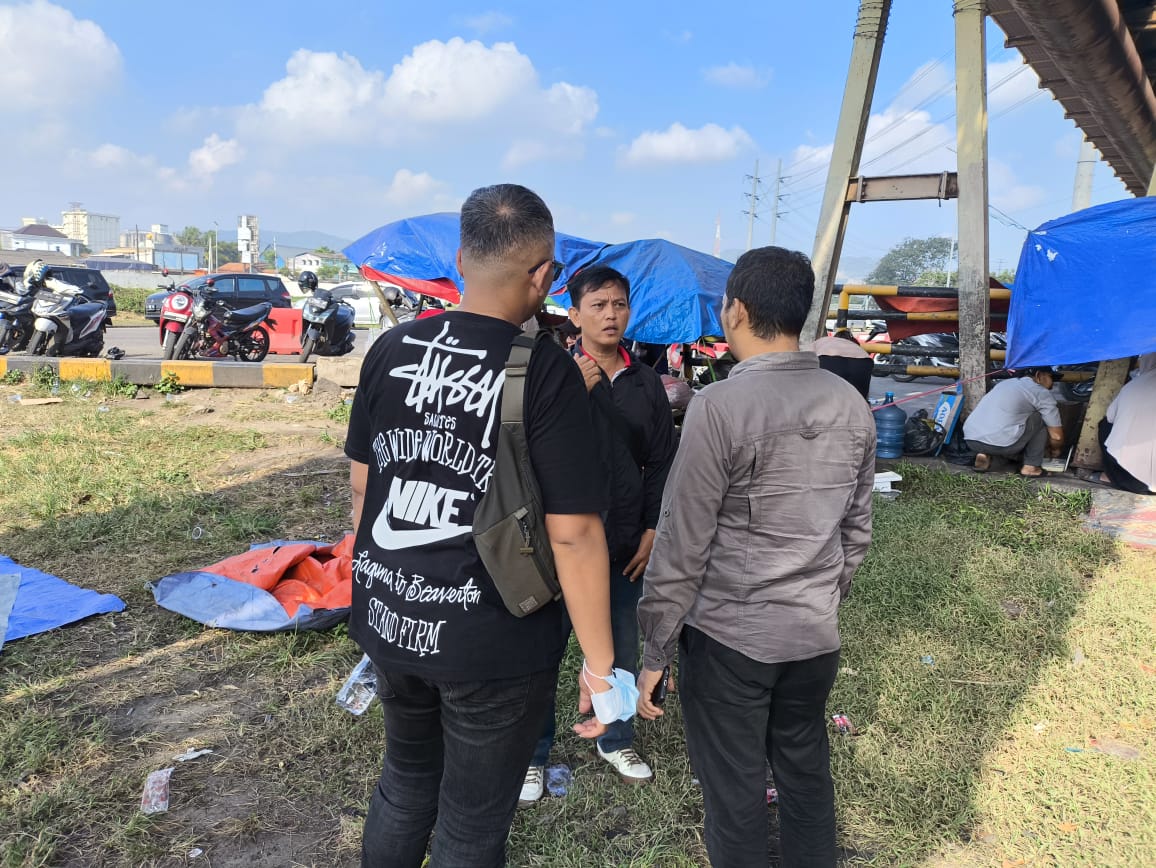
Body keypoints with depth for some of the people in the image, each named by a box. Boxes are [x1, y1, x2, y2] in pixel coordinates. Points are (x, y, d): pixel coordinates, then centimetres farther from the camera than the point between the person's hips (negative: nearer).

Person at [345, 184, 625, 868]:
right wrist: (600, 666, -10)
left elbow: (361, 485, 7)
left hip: (389, 620, 5)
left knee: (405, 780, 29)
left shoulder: (391, 349, -1)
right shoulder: (546, 371, -18)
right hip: (493, 644, -5)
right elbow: (572, 532, -19)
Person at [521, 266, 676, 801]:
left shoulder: (646, 383, 4)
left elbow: (661, 463, 8)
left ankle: (616, 741, 39)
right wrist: (576, 391, -28)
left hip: (624, 544, 4)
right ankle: (534, 754, 27)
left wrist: (651, 531, 3)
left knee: (621, 650, 17)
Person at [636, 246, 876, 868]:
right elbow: (856, 530, 8)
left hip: (727, 635, -5)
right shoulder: (851, 406, 1)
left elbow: (683, 542, -16)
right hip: (816, 634, 6)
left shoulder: (720, 406, -17)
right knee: (807, 774, 22)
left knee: (735, 792, 11)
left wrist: (655, 649, -7)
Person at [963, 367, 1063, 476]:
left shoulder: (1005, 383, 28)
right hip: (1000, 443, -6)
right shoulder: (1042, 394, 9)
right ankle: (1031, 466, 14)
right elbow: (1057, 436, 12)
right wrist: (1054, 449, 37)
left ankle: (984, 454, 15)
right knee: (1042, 418, 15)